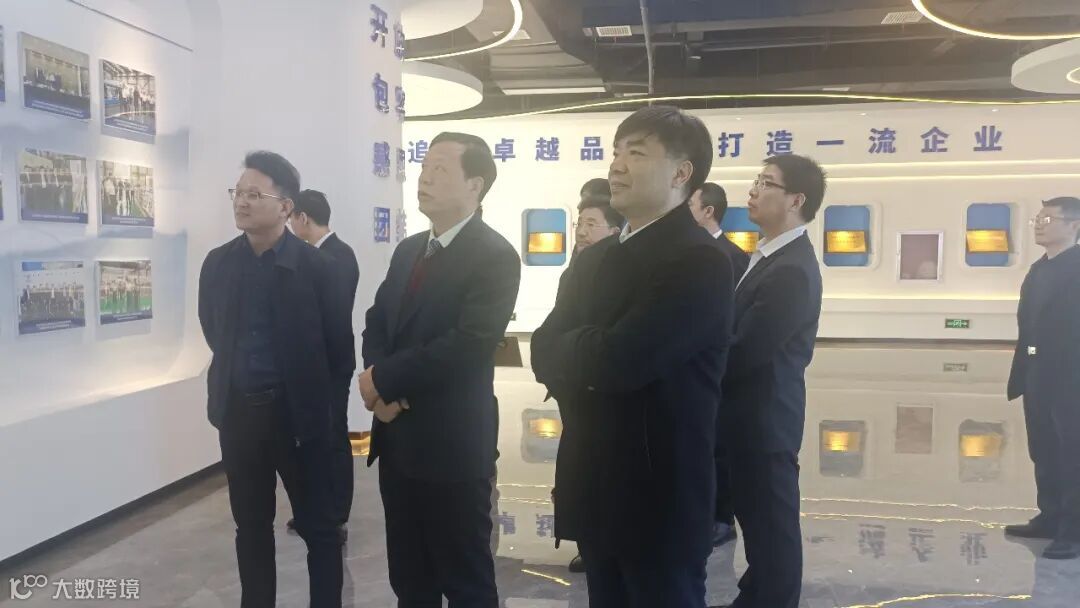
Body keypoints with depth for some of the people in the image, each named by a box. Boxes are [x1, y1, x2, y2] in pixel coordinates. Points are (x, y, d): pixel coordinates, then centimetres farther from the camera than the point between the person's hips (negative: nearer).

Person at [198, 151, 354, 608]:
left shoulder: (316, 266, -10)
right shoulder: (217, 263, 3)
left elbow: (340, 348, -5)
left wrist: (324, 407, -2)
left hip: (300, 413, -4)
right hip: (238, 412, 4)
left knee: (318, 526, 6)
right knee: (251, 526, 16)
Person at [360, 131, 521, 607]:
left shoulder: (495, 256, -13)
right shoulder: (408, 250, 12)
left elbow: (466, 346, -22)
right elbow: (376, 324, 11)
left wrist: (383, 379, -14)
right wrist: (380, 390, -8)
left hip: (452, 444, -7)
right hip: (396, 438, 7)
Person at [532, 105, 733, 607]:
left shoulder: (700, 262, -16)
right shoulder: (594, 258, 11)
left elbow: (619, 360, -25)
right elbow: (544, 352, 4)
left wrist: (568, 346, -5)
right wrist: (591, 353, -15)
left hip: (658, 496, -7)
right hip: (593, 487, 7)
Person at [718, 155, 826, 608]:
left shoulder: (792, 270, -22)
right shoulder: (768, 256, 10)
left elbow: (744, 353, -24)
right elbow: (736, 330, 13)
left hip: (765, 417, -9)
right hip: (749, 412, 9)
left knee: (772, 522, 5)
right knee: (754, 515, 21)